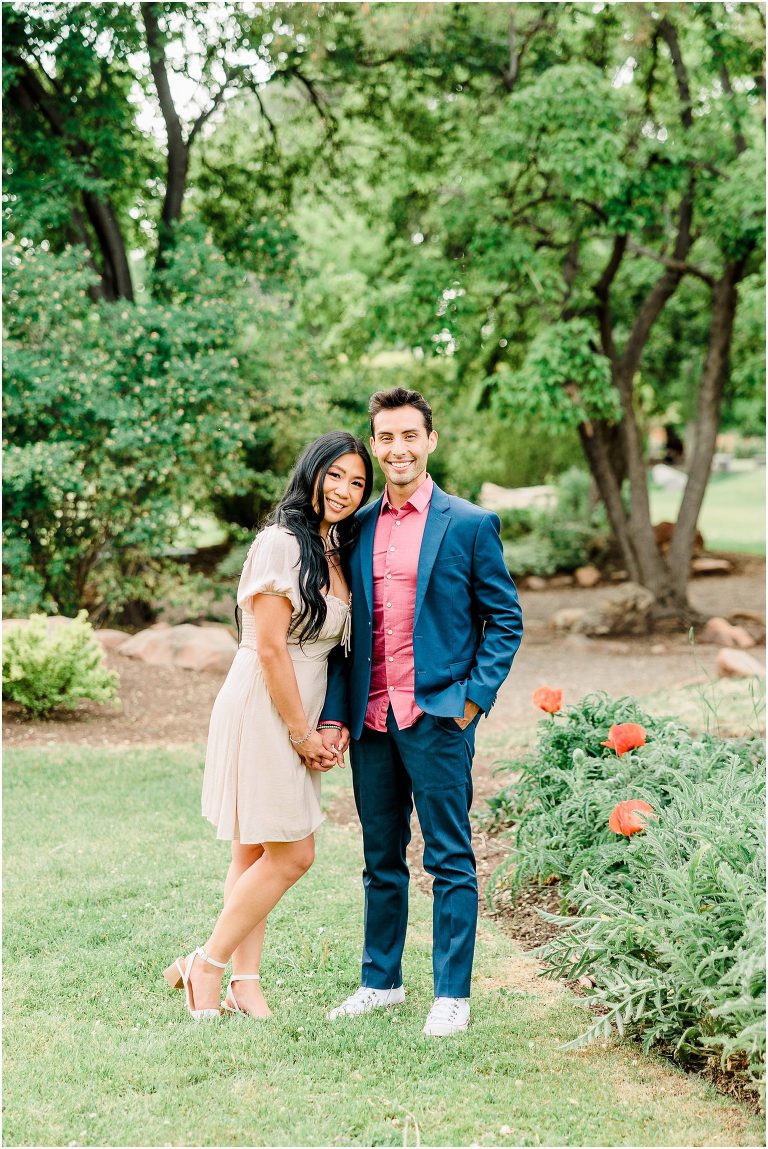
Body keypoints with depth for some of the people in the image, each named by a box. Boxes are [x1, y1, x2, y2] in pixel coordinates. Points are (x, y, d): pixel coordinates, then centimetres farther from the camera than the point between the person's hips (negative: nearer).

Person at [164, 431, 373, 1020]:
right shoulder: (282, 543, -13)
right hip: (262, 712, -8)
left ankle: (244, 984, 15)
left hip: (298, 718, 8)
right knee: (291, 855, -6)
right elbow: (269, 648, -17)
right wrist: (303, 733, -12)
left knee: (256, 852, 10)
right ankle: (205, 967, 5)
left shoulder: (336, 552, 14)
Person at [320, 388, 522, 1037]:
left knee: (450, 860, 1)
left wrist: (474, 699, -8)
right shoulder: (358, 528, 10)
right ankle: (381, 981, 25)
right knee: (381, 861, 14)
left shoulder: (470, 525, -1)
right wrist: (335, 713, 5)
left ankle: (452, 995, 8)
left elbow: (505, 620, 1)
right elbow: (346, 629, 14)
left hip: (438, 717, -4)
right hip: (371, 720, 5)